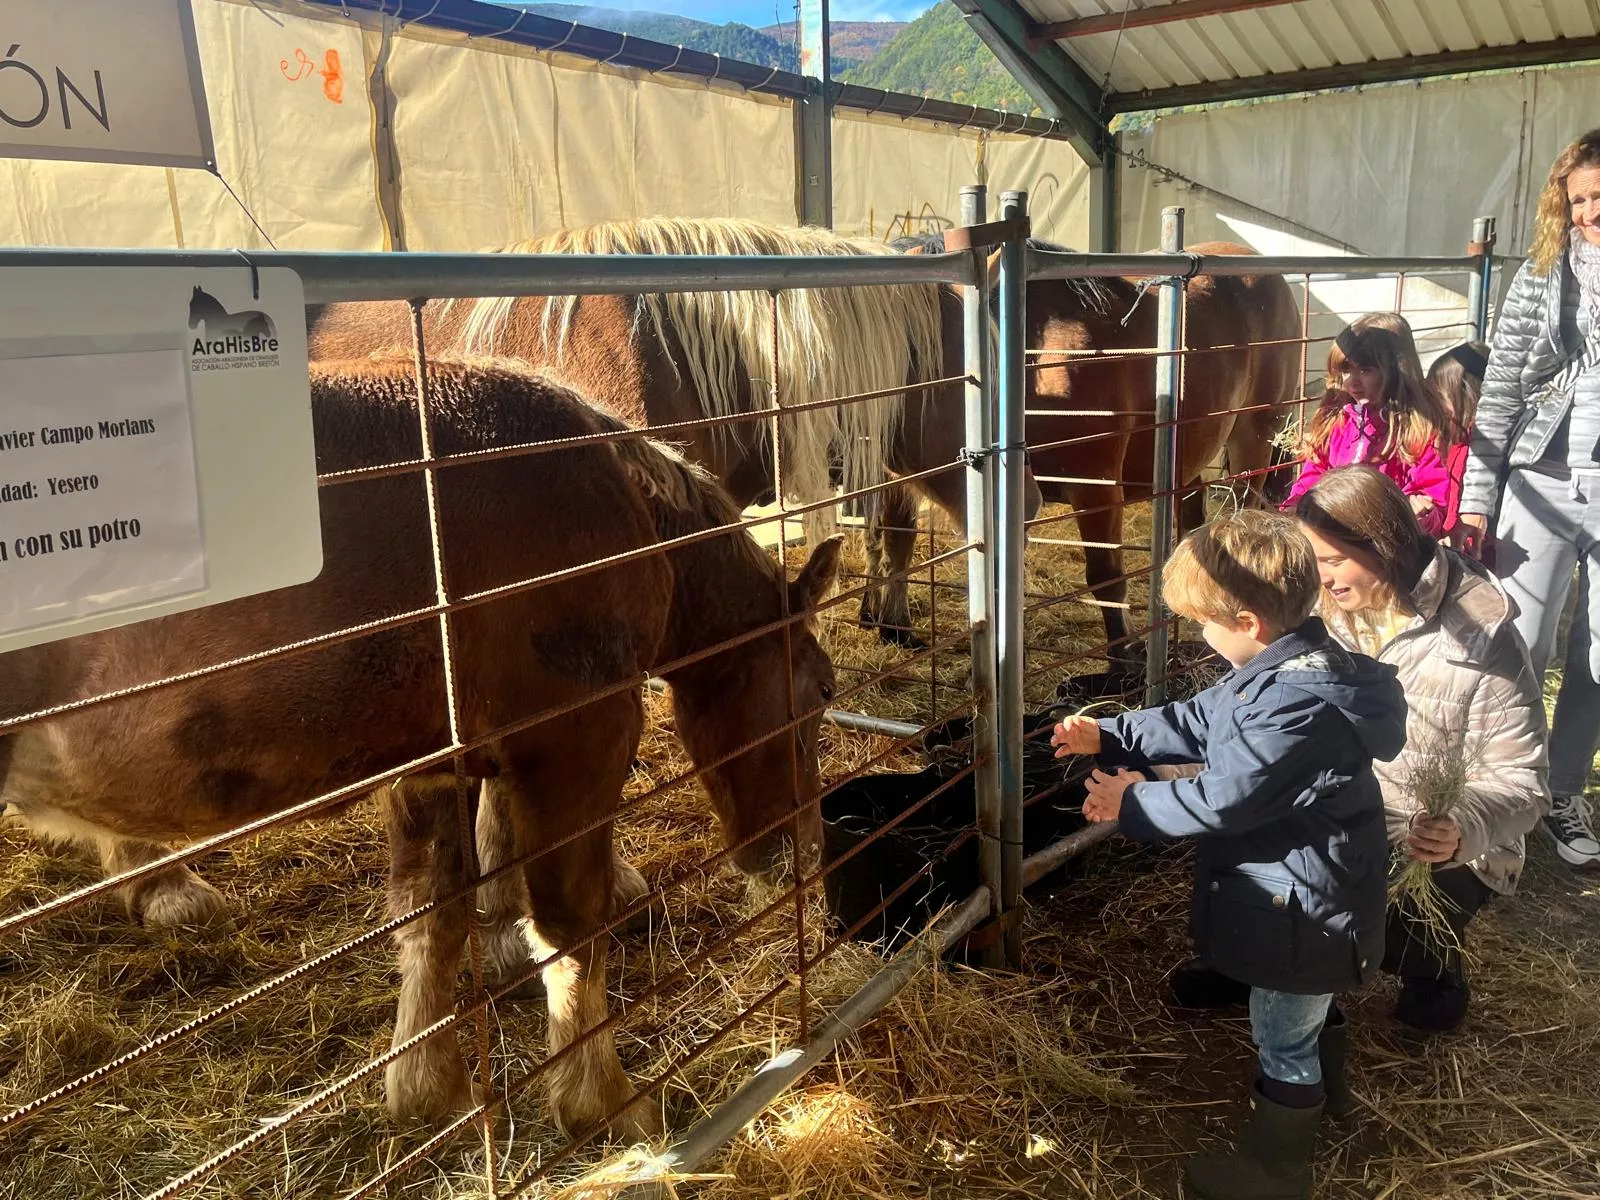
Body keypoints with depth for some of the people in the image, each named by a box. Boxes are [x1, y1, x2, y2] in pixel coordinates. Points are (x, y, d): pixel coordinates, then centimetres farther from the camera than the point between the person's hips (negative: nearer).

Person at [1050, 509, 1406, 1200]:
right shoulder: (1287, 666, 0)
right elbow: (1197, 723, 9)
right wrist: (1108, 738, 4)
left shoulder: (1298, 707, -34)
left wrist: (1133, 803, -15)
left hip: (1303, 911, -9)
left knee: (1284, 1038, 11)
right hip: (1301, 890, 9)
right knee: (1294, 1024, 29)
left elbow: (1220, 800, -28)